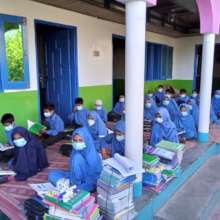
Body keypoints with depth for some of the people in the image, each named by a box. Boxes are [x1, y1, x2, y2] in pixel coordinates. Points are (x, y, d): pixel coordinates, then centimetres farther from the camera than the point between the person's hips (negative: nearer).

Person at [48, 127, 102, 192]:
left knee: (77, 157, -27)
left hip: (88, 185, -6)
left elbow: (93, 177, -21)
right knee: (52, 175, -6)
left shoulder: (93, 155, -23)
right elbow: (72, 169, 0)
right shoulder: (75, 151, -5)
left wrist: (80, 187, -26)